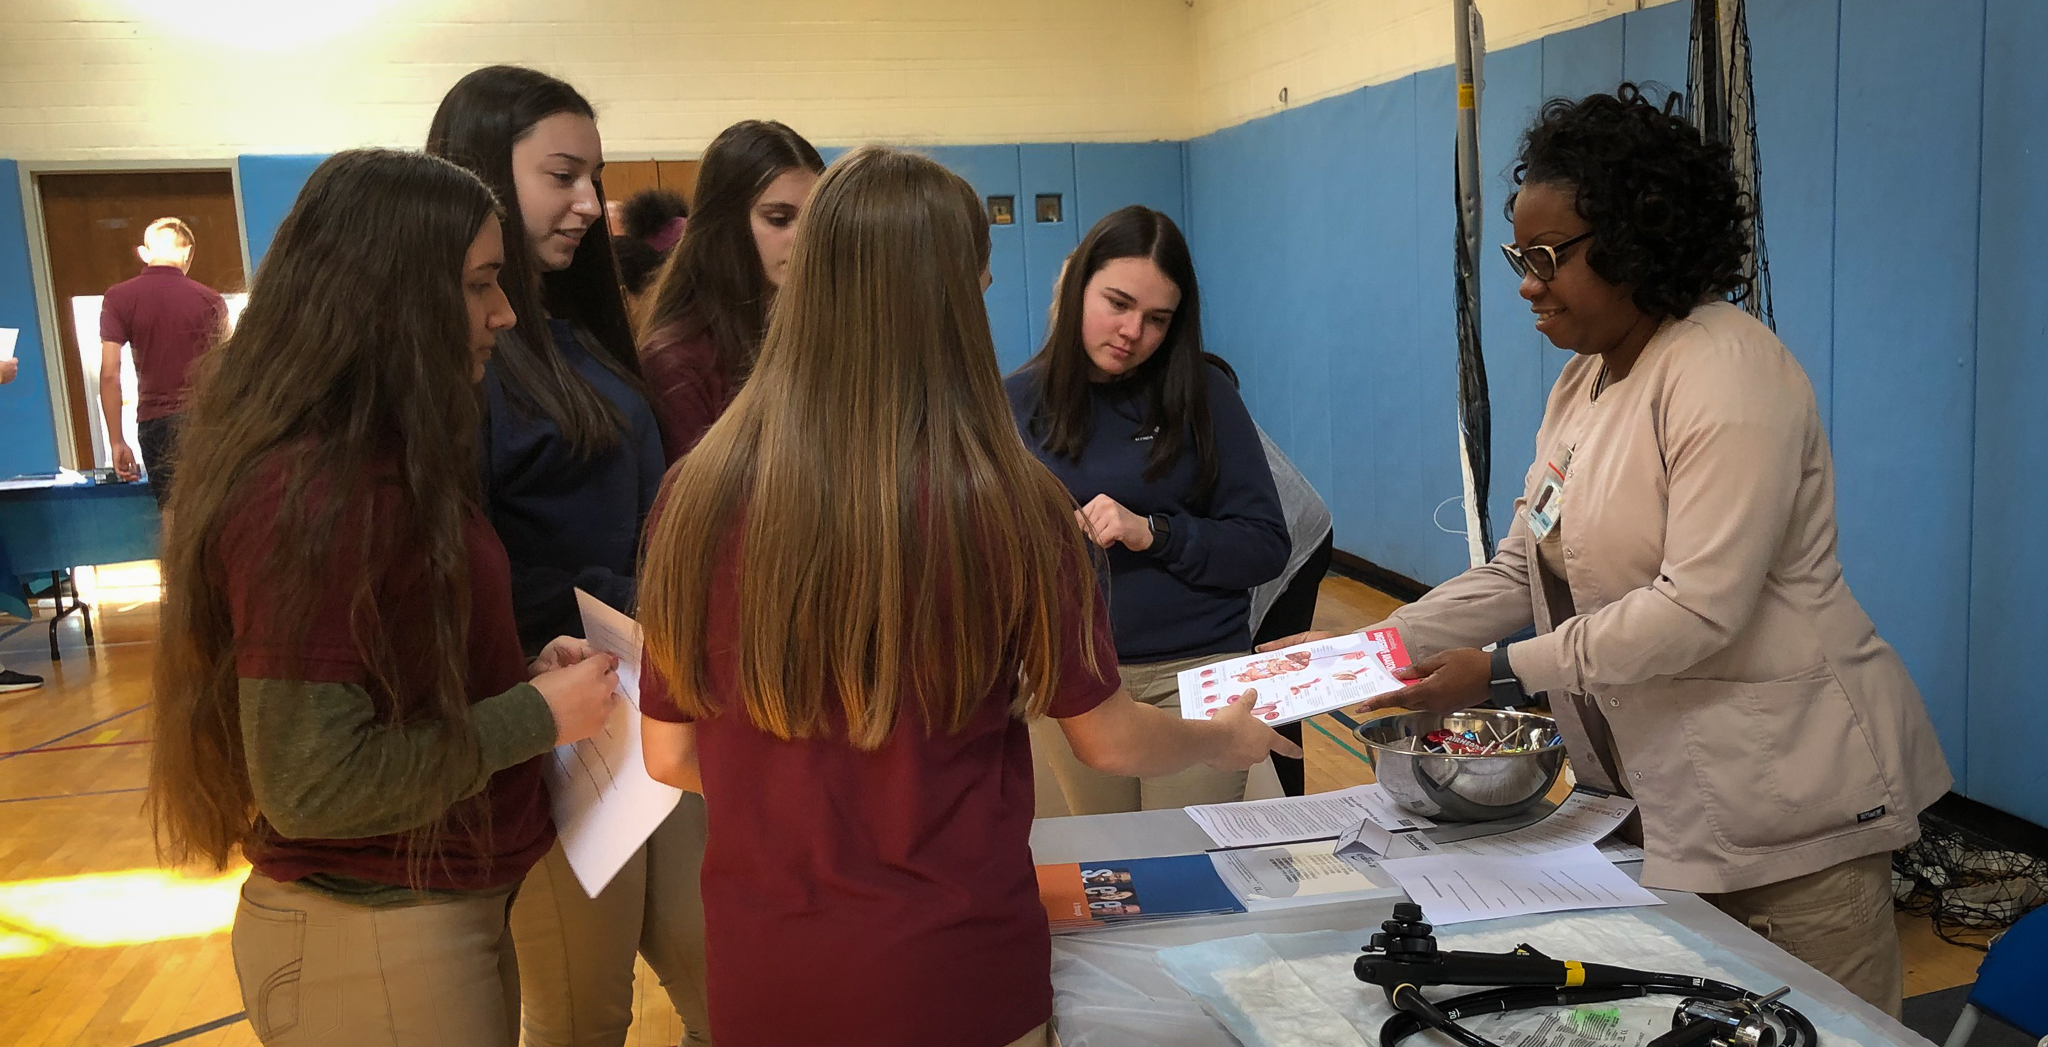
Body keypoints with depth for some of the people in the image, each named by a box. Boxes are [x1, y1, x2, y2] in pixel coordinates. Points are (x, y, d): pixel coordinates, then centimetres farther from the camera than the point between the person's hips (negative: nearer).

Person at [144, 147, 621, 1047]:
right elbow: (315, 783, -24)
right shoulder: (309, 494, -24)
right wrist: (535, 717, -17)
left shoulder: (379, 461, 5)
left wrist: (522, 672, -2)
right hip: (374, 944, -9)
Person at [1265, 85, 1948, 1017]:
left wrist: (1505, 676, -23)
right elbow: (1524, 568, 8)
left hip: (1786, 793, -8)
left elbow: (1699, 607, -25)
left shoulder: (1730, 376, -18)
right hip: (1659, 790, 9)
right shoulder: (1585, 378, 11)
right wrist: (1382, 645, -3)